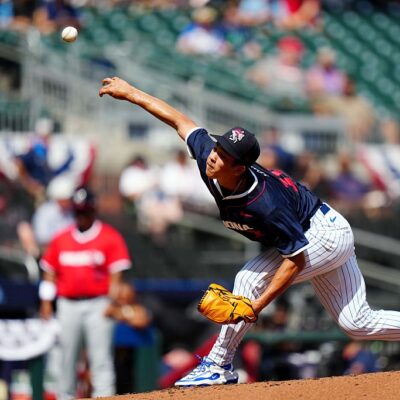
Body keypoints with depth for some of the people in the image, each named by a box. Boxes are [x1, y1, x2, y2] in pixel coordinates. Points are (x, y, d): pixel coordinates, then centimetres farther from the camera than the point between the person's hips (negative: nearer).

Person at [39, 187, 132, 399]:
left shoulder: (110, 237, 1)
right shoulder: (61, 239, 12)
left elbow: (116, 273, -3)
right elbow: (49, 272, 13)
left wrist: (112, 304, -12)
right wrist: (46, 302, 4)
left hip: (98, 305, -3)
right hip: (67, 305, 4)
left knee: (100, 358, -9)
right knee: (66, 357, 7)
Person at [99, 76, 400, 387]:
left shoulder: (265, 205, -38)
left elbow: (296, 259, -30)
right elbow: (178, 120, -6)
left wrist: (257, 306, -32)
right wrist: (129, 92, -2)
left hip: (325, 233, -9)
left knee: (250, 280, -19)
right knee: (358, 324, 10)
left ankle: (219, 365, -9)